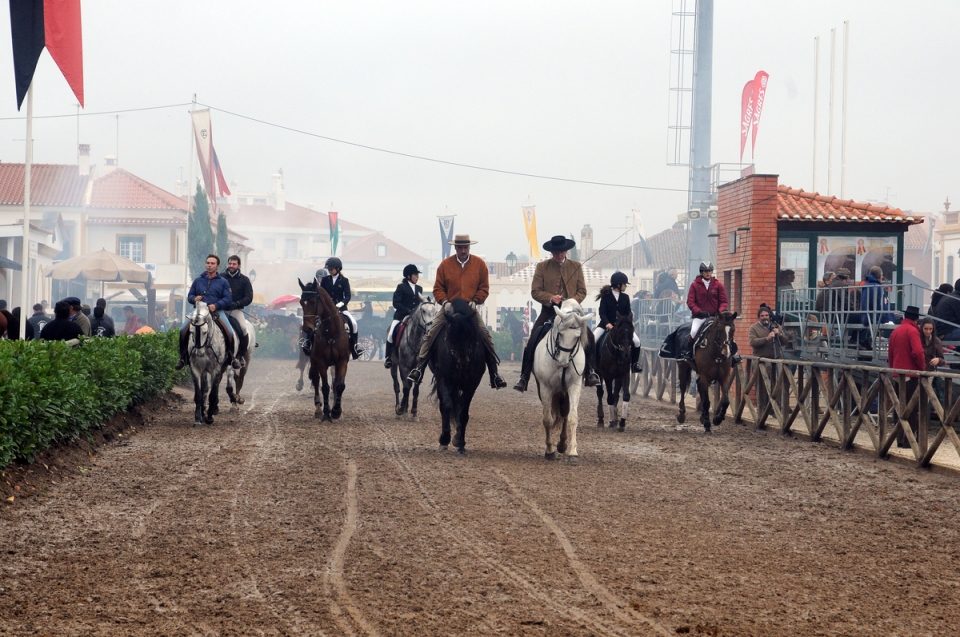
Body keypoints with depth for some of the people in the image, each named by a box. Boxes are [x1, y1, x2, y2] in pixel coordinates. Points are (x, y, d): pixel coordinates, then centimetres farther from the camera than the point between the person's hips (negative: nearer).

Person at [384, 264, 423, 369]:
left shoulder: (419, 288, 17)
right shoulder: (401, 287, 1)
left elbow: (420, 303, 17)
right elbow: (396, 303, -8)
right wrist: (408, 311, -18)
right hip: (401, 316, -5)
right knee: (391, 333, -21)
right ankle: (387, 357, -8)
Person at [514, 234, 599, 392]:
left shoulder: (576, 266, 9)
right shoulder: (542, 267, 5)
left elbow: (582, 291, 7)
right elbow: (535, 291, 0)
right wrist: (551, 298, -18)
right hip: (549, 311, -1)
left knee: (588, 338, -18)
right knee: (532, 342, -13)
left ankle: (589, 373, -5)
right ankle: (524, 377, -5)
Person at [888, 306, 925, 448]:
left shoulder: (896, 331, 12)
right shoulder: (912, 331, -11)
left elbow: (890, 354, 17)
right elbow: (918, 352, -21)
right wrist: (922, 367, -7)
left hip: (897, 373, 7)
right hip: (911, 374, -7)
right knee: (912, 408, -3)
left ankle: (900, 438, 16)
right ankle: (908, 438, -5)